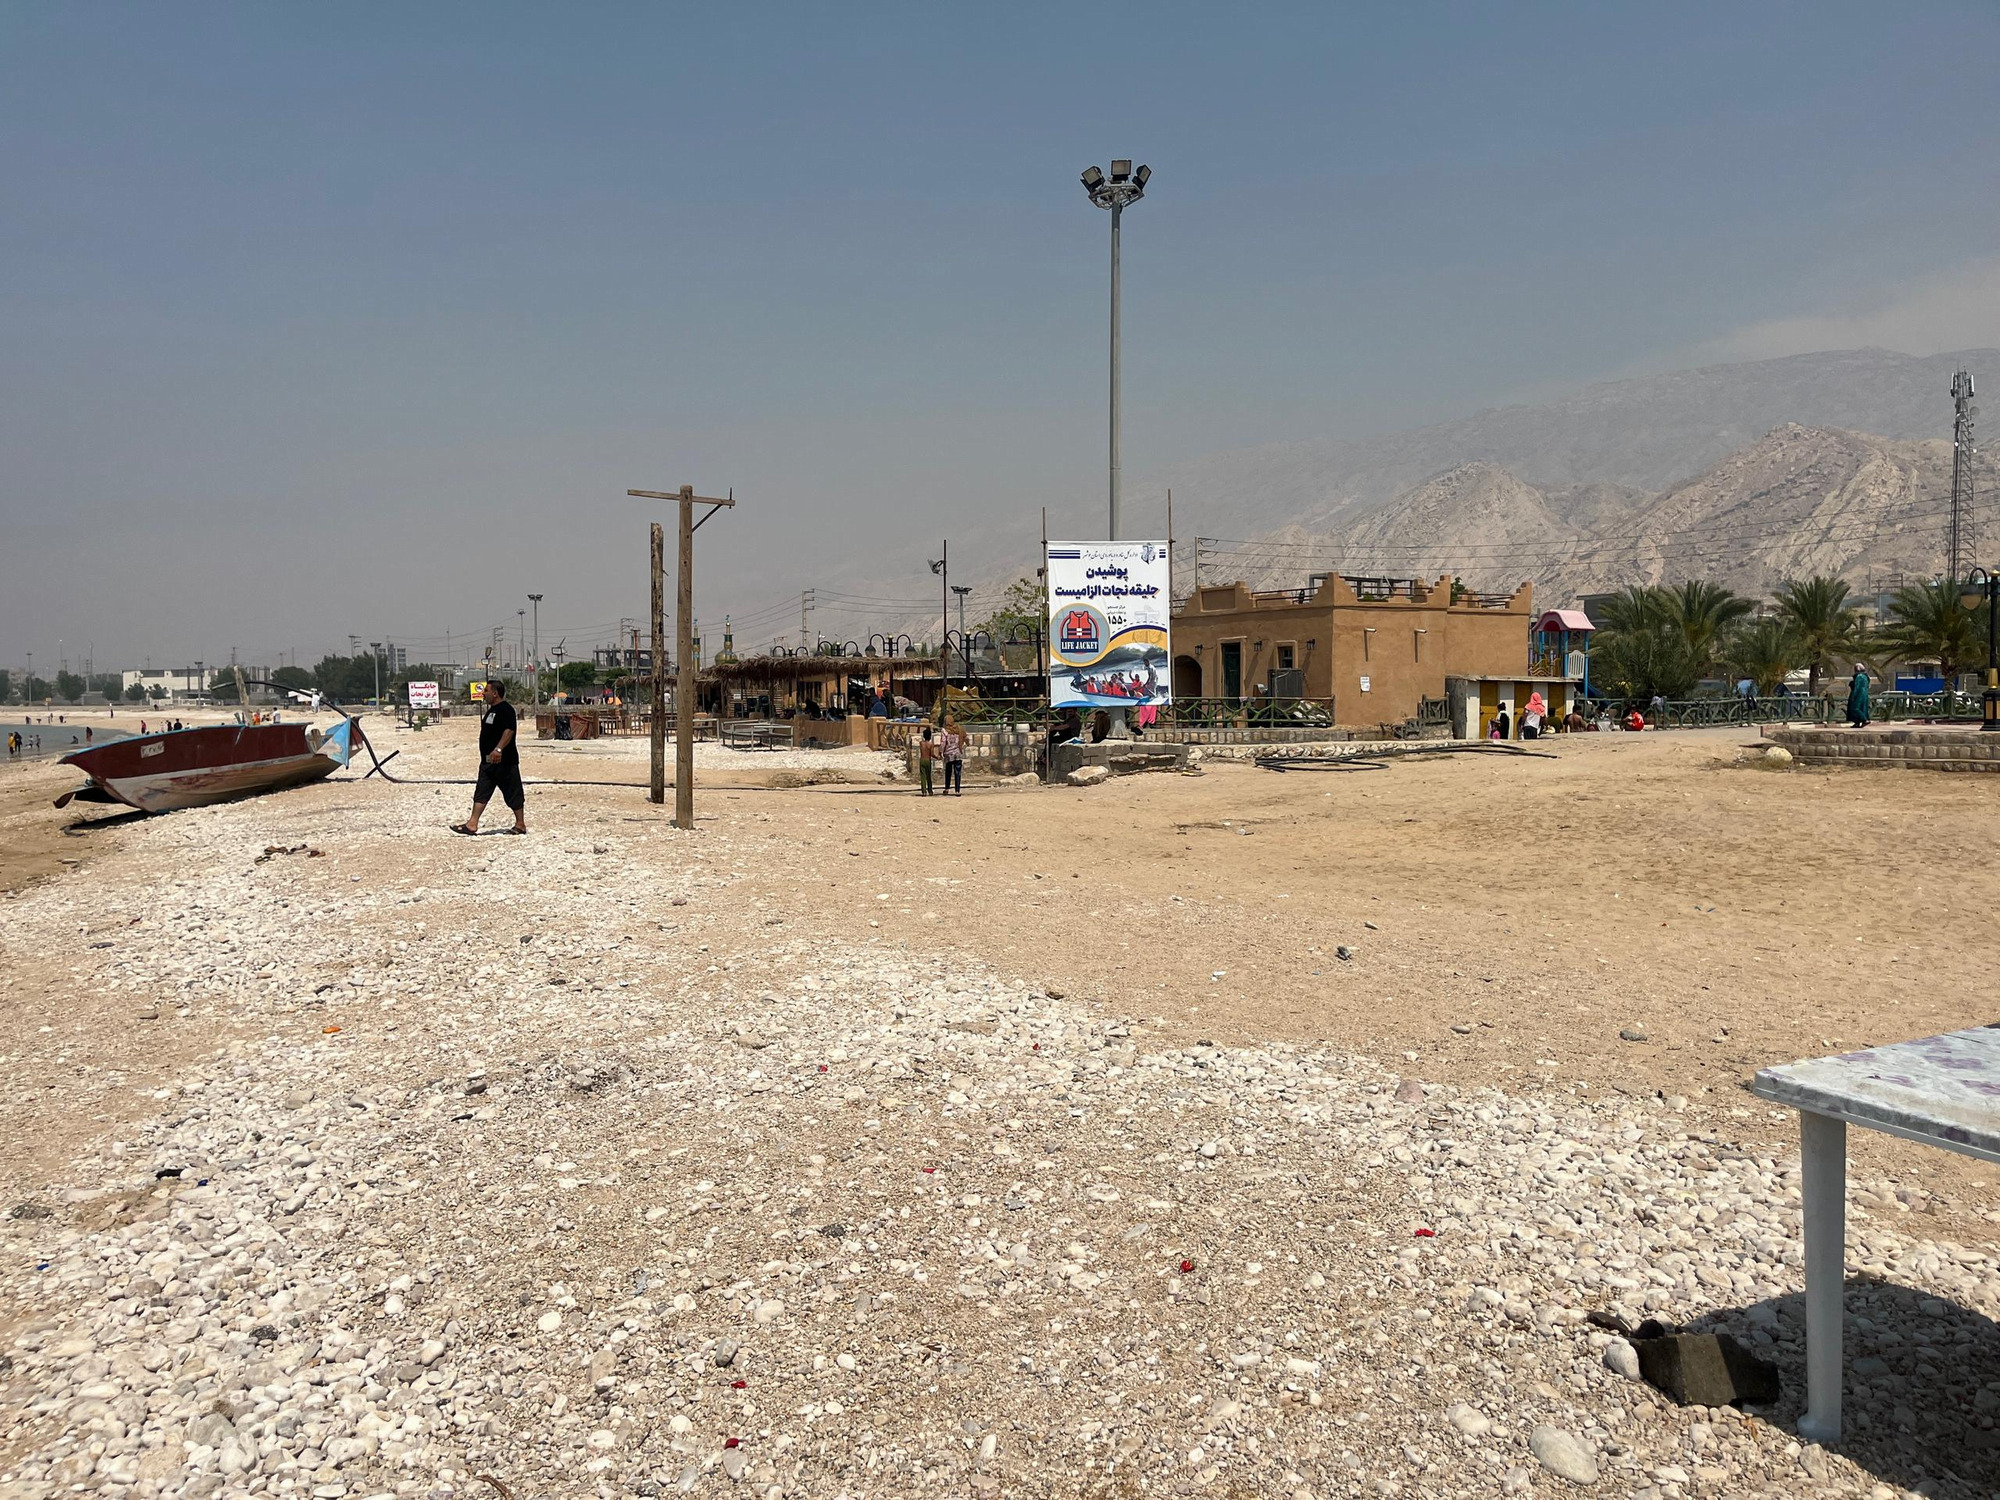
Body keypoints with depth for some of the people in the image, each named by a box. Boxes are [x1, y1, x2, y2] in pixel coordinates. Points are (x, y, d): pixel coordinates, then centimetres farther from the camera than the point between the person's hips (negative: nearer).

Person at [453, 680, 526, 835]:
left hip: (504, 761, -10)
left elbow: (509, 731, -27)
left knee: (513, 793, 1)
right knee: (481, 793, 6)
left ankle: (520, 825, 9)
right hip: (488, 761, 10)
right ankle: (472, 824, 5)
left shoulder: (506, 710, -15)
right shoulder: (492, 710, 17)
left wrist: (498, 749, -37)